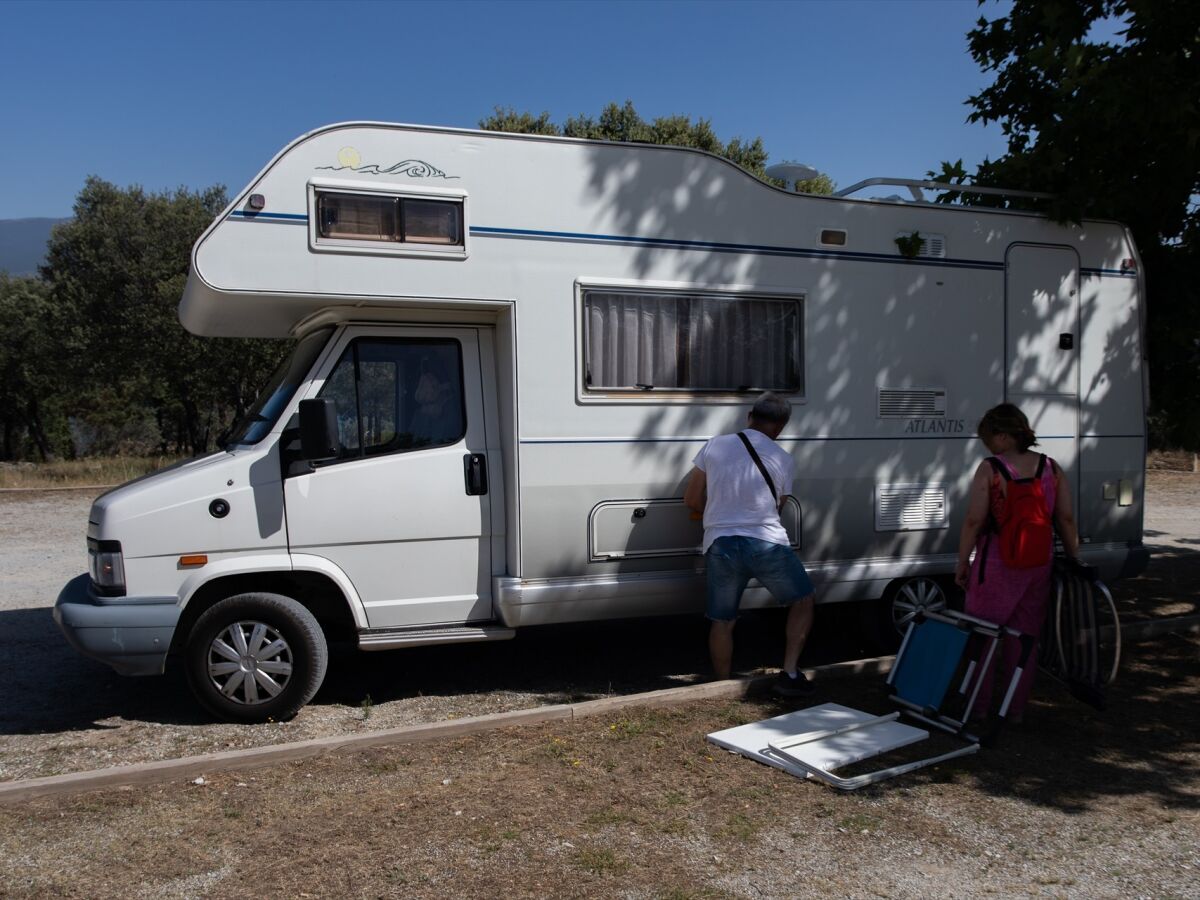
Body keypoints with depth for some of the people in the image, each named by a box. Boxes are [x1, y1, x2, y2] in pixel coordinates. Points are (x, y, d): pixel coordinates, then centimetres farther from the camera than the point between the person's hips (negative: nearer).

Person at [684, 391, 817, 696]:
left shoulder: (715, 445, 4)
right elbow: (777, 505, 13)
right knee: (803, 601, 20)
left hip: (720, 545, 2)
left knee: (722, 622, 16)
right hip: (766, 545, -2)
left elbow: (691, 499, 9)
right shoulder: (782, 458, 2)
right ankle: (789, 674, 14)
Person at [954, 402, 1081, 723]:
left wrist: (962, 564, -5)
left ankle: (980, 707, 18)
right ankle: (1016, 710, 22)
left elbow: (973, 521, -14)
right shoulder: (1052, 468, 1)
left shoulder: (989, 470, -13)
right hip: (1039, 565, 5)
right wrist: (1074, 561, 13)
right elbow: (1067, 520, 3)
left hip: (995, 565, -4)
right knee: (1025, 637, 14)